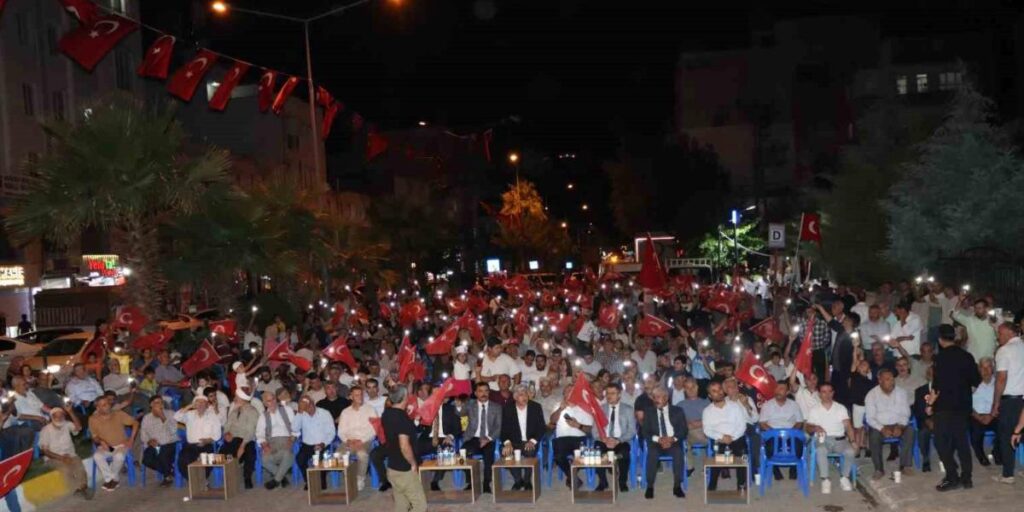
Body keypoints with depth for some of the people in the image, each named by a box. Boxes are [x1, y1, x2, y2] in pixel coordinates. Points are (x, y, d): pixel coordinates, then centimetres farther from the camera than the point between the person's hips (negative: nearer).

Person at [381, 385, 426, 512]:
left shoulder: (387, 414, 4)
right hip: (404, 470, -9)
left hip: (392, 467, 9)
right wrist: (413, 464, -15)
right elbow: (404, 446, -28)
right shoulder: (402, 417, -23)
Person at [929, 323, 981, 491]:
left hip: (945, 407, -6)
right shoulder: (967, 356, 2)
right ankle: (966, 478, 16)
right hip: (963, 405, 6)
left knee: (942, 442, 1)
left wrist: (931, 402, -3)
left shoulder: (941, 358, -14)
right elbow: (976, 381, 7)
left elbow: (937, 386, -17)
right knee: (961, 441, 14)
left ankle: (952, 478, -2)